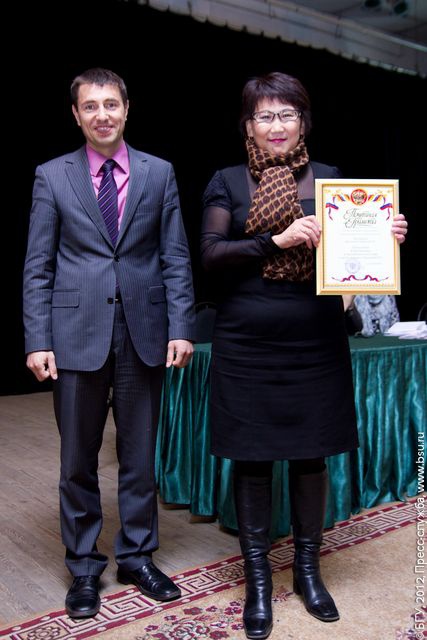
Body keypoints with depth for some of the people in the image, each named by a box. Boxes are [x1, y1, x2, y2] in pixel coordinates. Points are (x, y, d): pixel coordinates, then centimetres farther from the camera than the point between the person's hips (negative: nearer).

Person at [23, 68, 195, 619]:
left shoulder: (159, 173, 7)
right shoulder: (52, 176, 5)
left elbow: (176, 258, 4)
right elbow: (38, 267, 2)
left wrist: (180, 327, -5)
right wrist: (37, 340, -6)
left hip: (143, 332, 1)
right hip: (77, 333, 0)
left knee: (139, 456, 11)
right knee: (78, 461, 9)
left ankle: (137, 557, 30)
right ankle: (84, 568, 27)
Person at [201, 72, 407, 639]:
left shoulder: (330, 179, 9)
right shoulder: (228, 182, 5)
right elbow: (211, 254, -6)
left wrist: (386, 236, -10)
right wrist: (278, 240, -17)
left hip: (316, 342, 2)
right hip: (247, 344, -1)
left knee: (311, 456, 10)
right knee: (252, 459, 6)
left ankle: (308, 568, 31)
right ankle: (257, 579, 24)